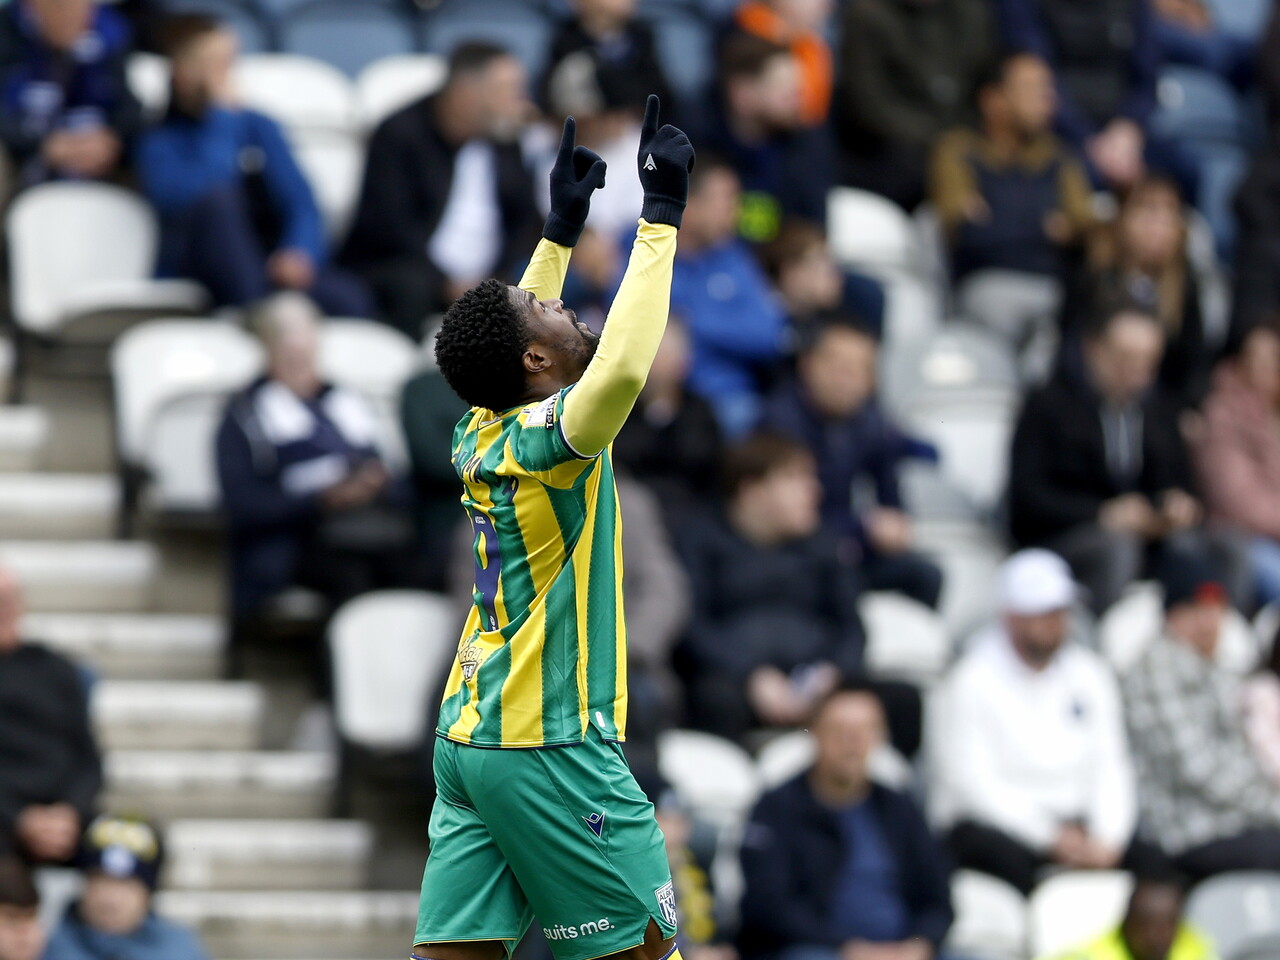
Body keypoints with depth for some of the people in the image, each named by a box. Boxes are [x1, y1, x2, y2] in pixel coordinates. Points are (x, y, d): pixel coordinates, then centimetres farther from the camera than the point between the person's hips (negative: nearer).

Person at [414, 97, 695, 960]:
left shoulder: (480, 435, 8)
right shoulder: (549, 439, -15)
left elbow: (517, 328, 30)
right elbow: (623, 368, -35)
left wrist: (562, 230, 30)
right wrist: (661, 213, -28)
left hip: (469, 739, 8)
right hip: (550, 746, -8)